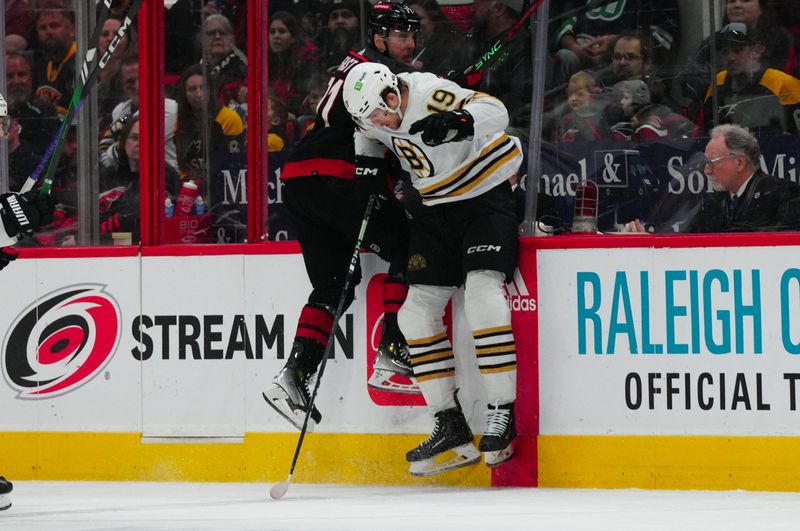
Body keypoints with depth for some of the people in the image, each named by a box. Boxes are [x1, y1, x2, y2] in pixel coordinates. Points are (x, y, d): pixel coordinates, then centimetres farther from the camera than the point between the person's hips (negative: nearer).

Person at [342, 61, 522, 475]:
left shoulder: (430, 95, -24)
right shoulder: (374, 118, -2)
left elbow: (495, 113, -34)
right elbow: (367, 139, 22)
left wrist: (460, 122, -53)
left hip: (486, 196, -8)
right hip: (437, 207, 8)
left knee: (482, 292, -24)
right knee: (417, 309, -1)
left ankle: (503, 415, -20)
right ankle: (449, 425, 1)